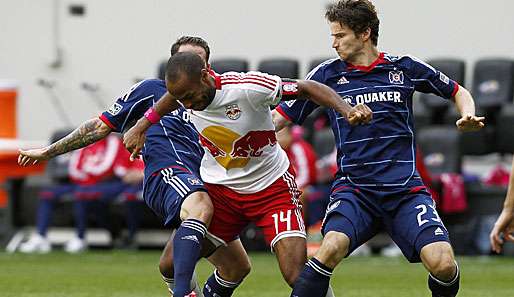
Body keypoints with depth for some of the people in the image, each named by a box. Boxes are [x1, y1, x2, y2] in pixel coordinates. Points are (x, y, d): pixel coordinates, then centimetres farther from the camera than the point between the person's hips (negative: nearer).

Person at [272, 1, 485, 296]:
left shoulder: (404, 68, 6)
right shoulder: (327, 73, 6)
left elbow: (458, 92, 19)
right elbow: (281, 117, 9)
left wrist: (468, 117, -2)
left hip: (405, 189, 0)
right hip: (353, 188, 0)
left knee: (443, 265, -19)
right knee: (332, 246, -32)